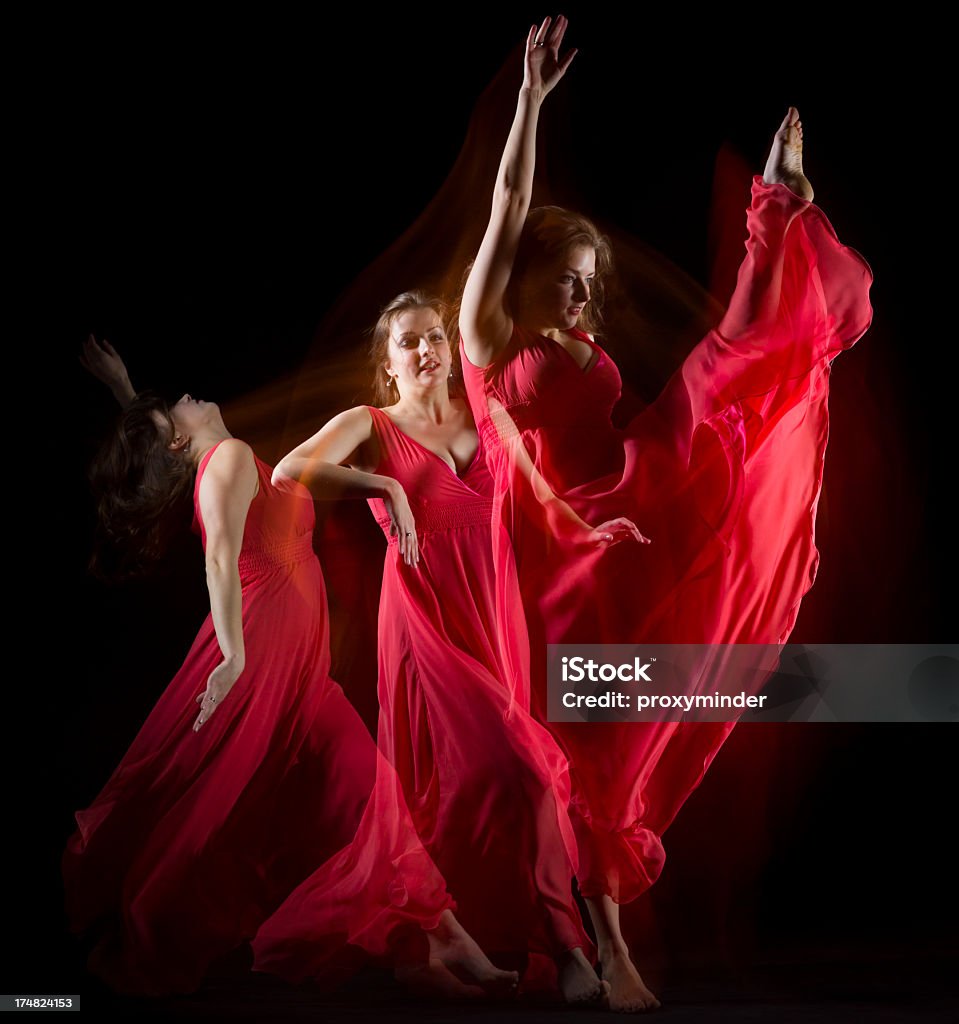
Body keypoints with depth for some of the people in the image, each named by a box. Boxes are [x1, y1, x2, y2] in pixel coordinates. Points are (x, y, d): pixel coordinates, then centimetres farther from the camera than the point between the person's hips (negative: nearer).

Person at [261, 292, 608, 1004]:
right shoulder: (370, 425, 1)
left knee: (502, 762, 11)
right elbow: (289, 471, -16)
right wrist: (384, 485, -24)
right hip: (428, 618, -5)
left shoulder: (480, 416, 13)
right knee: (501, 764, -15)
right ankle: (557, 939, -8)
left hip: (493, 612, 5)